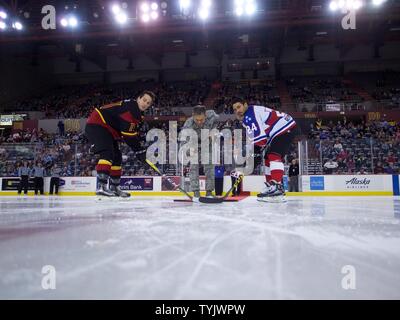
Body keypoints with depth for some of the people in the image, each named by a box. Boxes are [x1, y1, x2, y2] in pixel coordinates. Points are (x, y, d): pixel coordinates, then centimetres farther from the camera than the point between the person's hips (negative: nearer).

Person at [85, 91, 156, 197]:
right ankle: (101, 186, -31)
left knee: (117, 157, 10)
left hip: (108, 131, 11)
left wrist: (140, 149, -2)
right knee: (108, 153, -25)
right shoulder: (130, 106, -20)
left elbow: (134, 133, 12)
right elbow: (128, 133, -26)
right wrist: (139, 150, -21)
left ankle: (114, 187, 18)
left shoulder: (138, 114, 12)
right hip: (96, 125, -11)